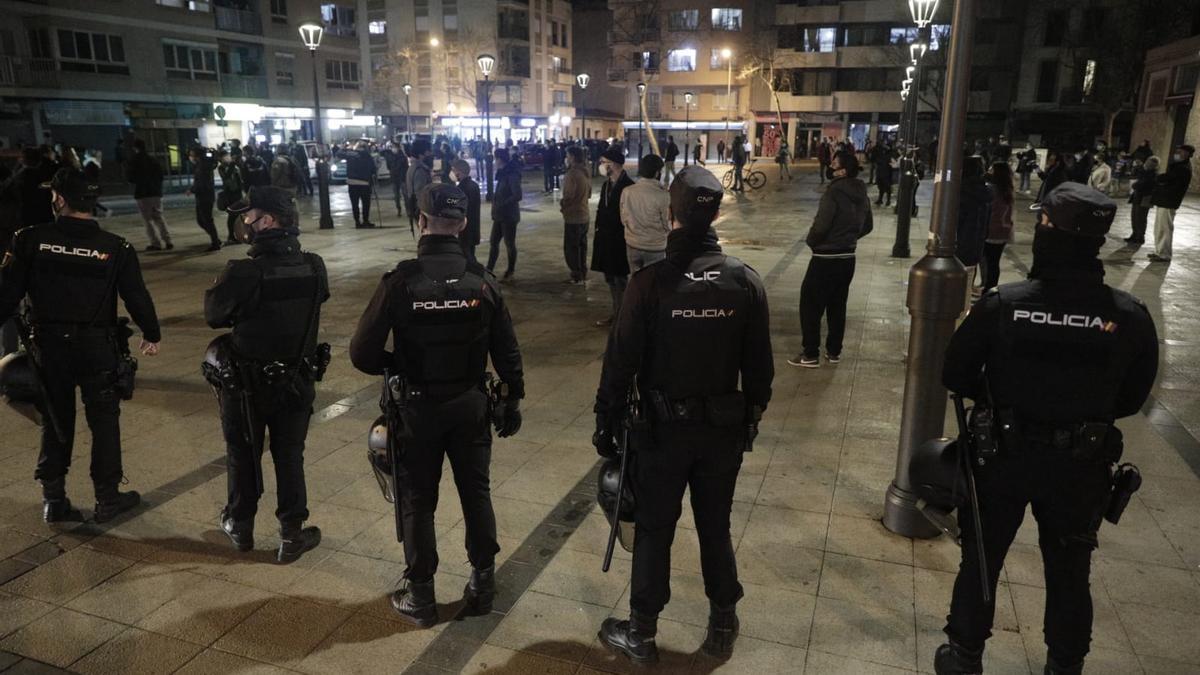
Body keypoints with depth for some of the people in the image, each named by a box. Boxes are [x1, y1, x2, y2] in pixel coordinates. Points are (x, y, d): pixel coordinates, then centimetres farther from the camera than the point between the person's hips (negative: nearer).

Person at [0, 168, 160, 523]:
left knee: (56, 419, 14)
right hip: (98, 347, -1)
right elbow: (137, 296, -2)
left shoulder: (31, 241, -7)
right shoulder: (115, 248, -7)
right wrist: (151, 334, 12)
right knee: (104, 420, 10)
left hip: (49, 344, 1)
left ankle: (53, 499, 21)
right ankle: (107, 497, 16)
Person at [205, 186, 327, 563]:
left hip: (247, 383, -2)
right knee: (289, 456, 15)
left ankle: (240, 525, 36)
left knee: (243, 454, 19)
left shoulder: (243, 274, -24)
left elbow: (214, 315, -11)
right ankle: (292, 535, 21)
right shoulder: (314, 269, -12)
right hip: (297, 381, 2)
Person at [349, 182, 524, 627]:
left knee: (417, 502, 13)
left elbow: (363, 354, -16)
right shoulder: (481, 280, -8)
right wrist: (513, 399, 10)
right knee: (476, 494, 17)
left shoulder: (400, 282, -16)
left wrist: (396, 367, 5)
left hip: (418, 408, -2)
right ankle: (482, 585, 30)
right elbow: (507, 350, -3)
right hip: (471, 404, 2)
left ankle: (420, 598, 25)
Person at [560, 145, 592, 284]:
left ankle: (576, 276, 3)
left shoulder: (572, 174, -21)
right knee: (581, 245, 18)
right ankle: (583, 273, 27)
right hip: (584, 216, 9)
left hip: (573, 217, -9)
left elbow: (569, 196, -22)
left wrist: (561, 203, -4)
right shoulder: (586, 172, 8)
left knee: (570, 247, 0)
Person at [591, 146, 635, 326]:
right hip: (605, 240, 8)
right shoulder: (606, 185, 10)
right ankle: (616, 313, 28)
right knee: (610, 279, 16)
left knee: (621, 280, 2)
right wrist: (598, 231, 7)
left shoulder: (628, 186, -15)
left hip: (620, 242, -8)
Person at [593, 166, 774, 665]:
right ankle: (723, 627, 34)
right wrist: (752, 419, 14)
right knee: (715, 527, 18)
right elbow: (759, 365, 0)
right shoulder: (746, 280, -7)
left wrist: (606, 423, 0)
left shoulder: (650, 282, -16)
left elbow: (620, 361, -12)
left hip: (663, 427, -3)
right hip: (724, 428, 3)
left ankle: (641, 634, 26)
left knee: (653, 530, 12)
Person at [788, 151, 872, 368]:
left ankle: (811, 354, 5)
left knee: (810, 305, 2)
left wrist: (810, 241, -5)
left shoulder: (834, 192, -20)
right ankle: (834, 352, 24)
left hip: (826, 258, -8)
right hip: (848, 258, 8)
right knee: (837, 306, 16)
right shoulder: (862, 195, 5)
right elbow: (867, 226, 15)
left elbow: (821, 226, -24)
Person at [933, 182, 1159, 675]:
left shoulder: (1003, 304, -20)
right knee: (1070, 571, 22)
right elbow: (1132, 397, 0)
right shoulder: (1130, 316, -15)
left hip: (1004, 455, -1)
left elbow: (955, 375, -9)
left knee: (981, 559, 18)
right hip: (1082, 466, 1)